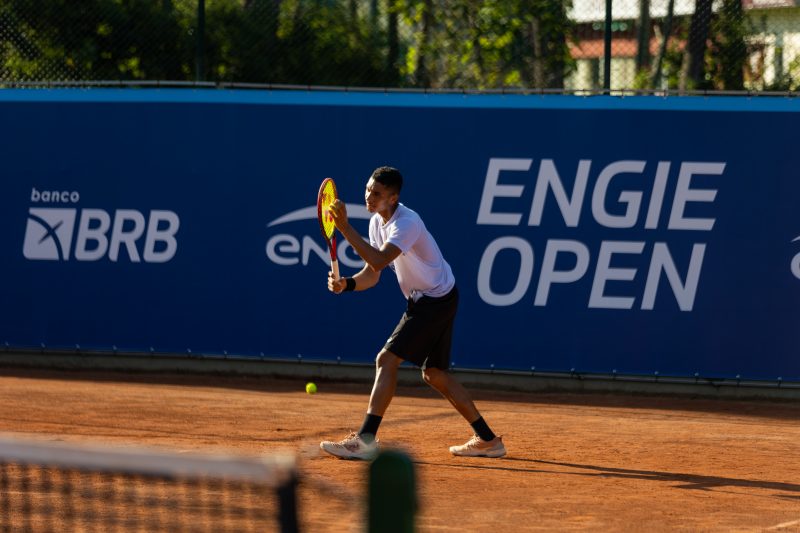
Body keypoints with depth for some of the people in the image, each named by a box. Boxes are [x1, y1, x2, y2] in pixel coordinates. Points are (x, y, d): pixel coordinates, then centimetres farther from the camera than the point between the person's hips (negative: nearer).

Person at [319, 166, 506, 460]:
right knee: (434, 374, 15)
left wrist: (344, 228, -42)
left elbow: (379, 260, -40)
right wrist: (346, 284, -14)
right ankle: (488, 439, 24)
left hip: (436, 300, -10)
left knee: (387, 360, -16)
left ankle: (365, 440, -19)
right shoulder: (377, 222, 3)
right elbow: (372, 274, 6)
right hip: (423, 301, 10)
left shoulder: (407, 223, -25)